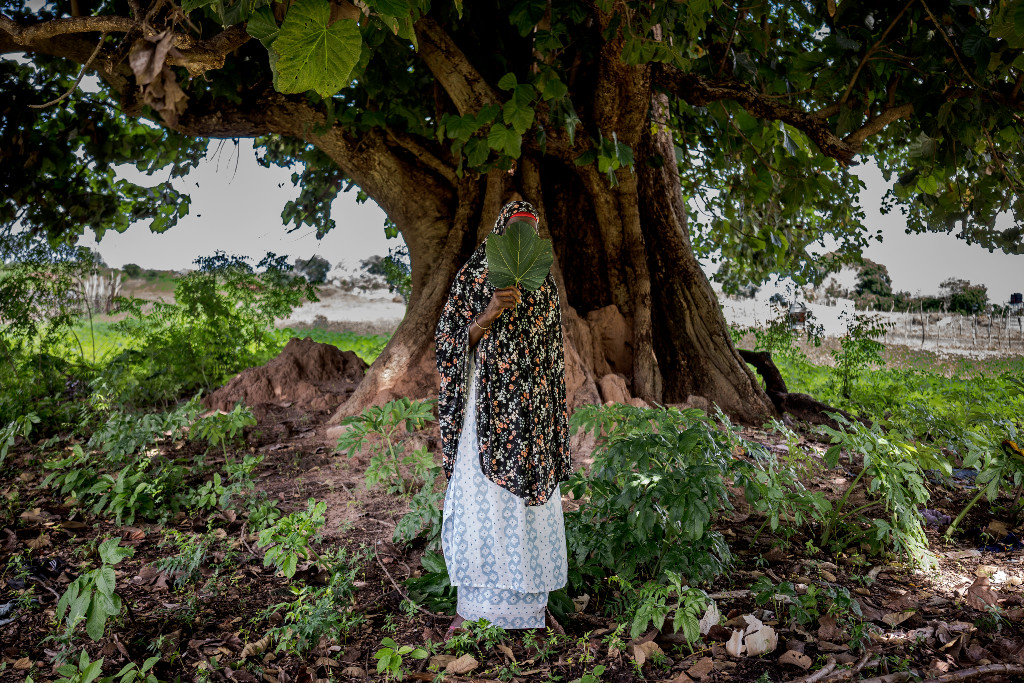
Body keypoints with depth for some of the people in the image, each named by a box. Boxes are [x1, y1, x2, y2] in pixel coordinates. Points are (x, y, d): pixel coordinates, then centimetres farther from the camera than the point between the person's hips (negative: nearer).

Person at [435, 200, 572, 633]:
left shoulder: (544, 283, 12)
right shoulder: (473, 275, 2)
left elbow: (553, 353, 15)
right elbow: (453, 342, -3)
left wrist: (557, 409, 12)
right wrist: (488, 314, -20)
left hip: (533, 407, 3)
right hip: (487, 404, -3)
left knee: (531, 497, 6)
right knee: (480, 496, 1)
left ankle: (532, 600, 20)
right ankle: (471, 603, 15)